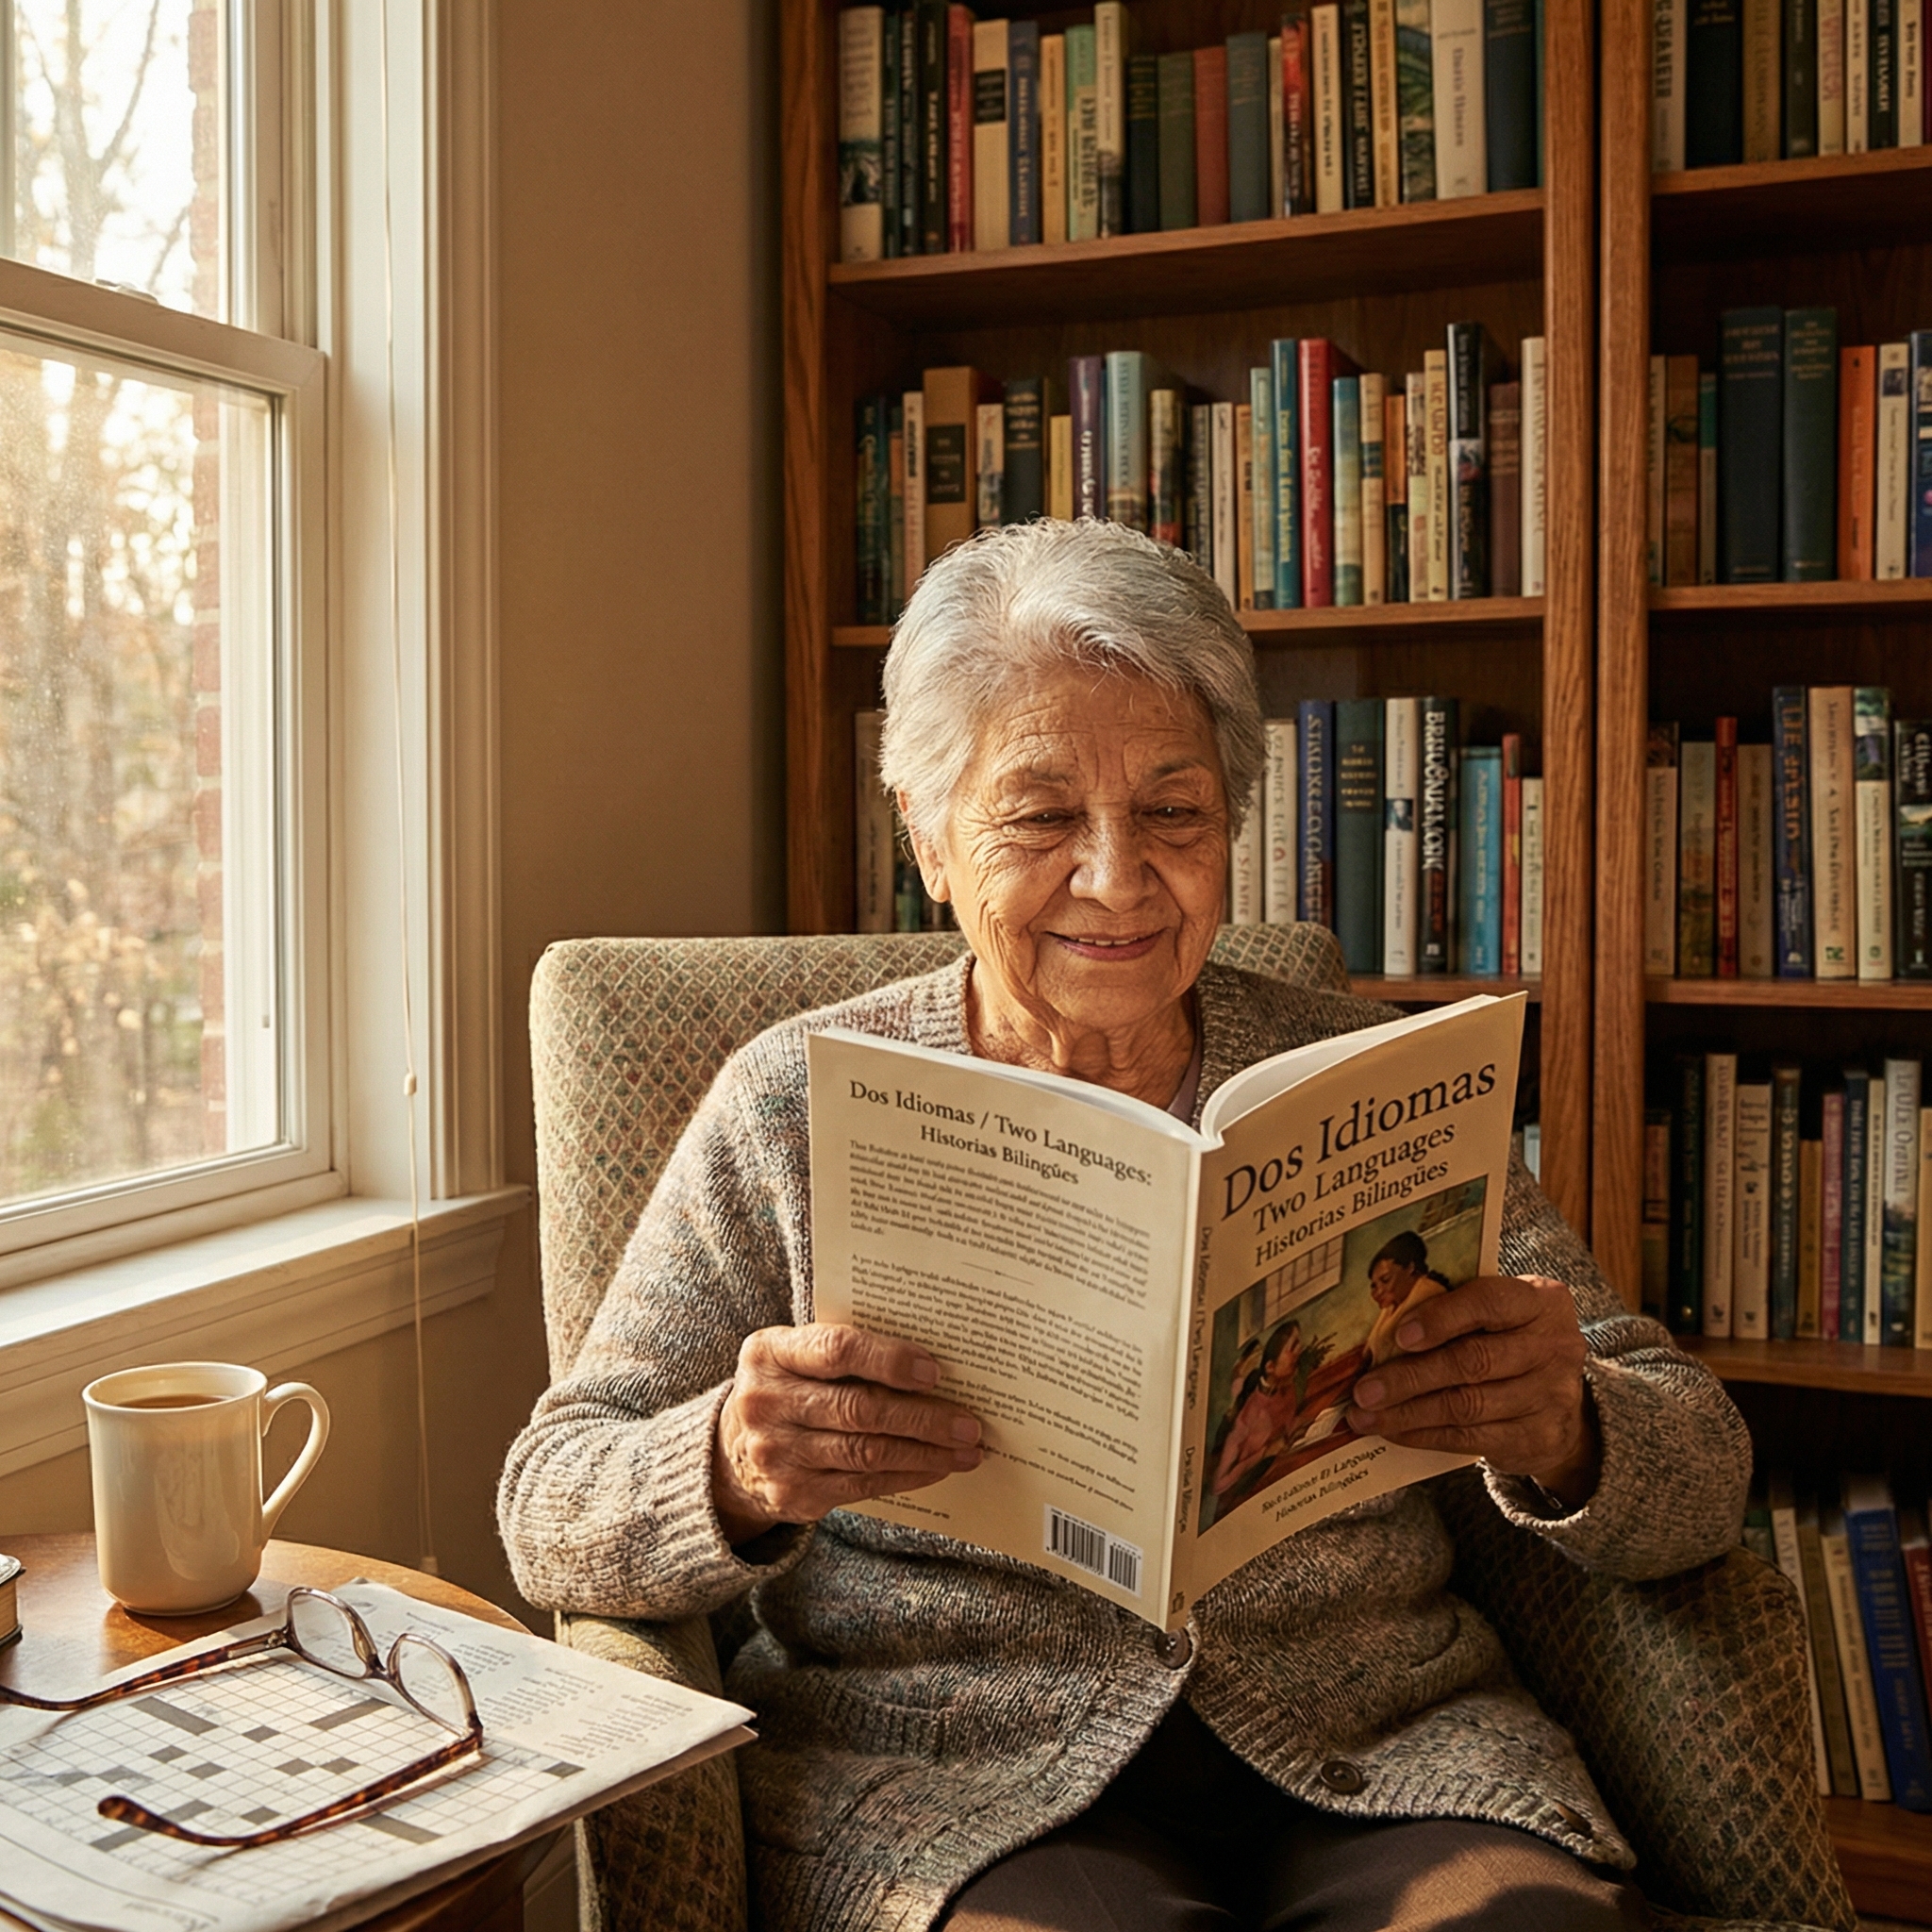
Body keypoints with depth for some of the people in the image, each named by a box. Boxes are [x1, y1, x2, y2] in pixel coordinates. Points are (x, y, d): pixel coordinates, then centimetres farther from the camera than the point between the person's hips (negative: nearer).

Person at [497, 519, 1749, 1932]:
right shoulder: (798, 1107, 4)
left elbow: (1700, 1475, 5)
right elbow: (553, 1512, 1)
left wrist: (1564, 1432, -19)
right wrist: (735, 1472, -22)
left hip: (1382, 1748, 3)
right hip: (946, 1774, -2)